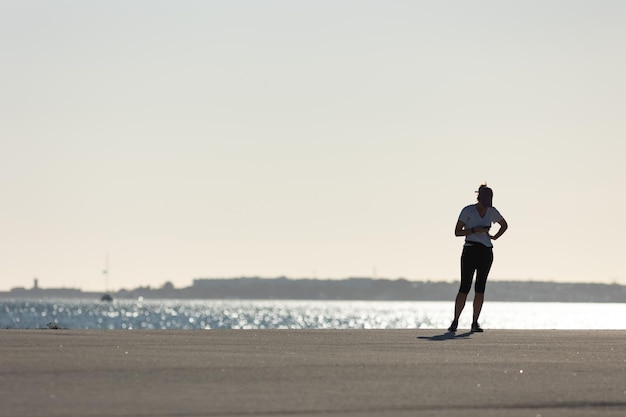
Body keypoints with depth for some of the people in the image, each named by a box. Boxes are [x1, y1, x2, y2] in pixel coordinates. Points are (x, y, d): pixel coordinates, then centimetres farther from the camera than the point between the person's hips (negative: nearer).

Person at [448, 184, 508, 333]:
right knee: (464, 288, -8)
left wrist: (495, 237, 5)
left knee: (480, 288, 1)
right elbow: (457, 232, -8)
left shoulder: (492, 211, 5)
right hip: (470, 251, -3)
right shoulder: (468, 210, -7)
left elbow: (504, 225, 22)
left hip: (486, 253, 3)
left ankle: (475, 323, 6)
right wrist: (475, 230, -20)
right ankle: (455, 322, 0)